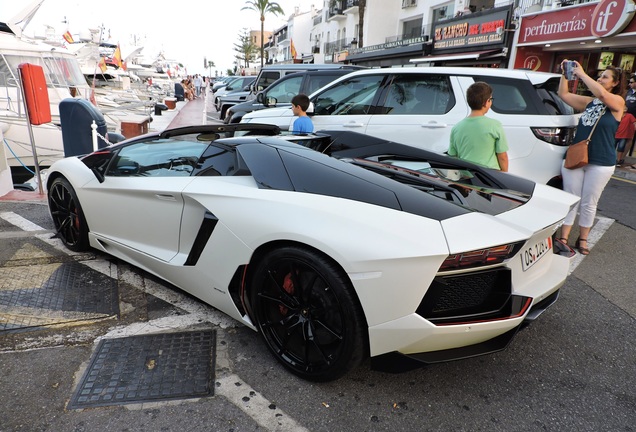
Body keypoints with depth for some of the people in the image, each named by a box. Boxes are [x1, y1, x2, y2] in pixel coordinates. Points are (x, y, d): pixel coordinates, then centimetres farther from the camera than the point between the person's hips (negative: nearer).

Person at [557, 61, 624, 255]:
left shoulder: (617, 102, -4)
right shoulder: (589, 101, 9)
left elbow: (602, 94, -25)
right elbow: (564, 94, 13)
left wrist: (582, 74, -20)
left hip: (600, 163, -3)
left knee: (588, 204, 6)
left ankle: (582, 240, 21)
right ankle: (563, 238, 12)